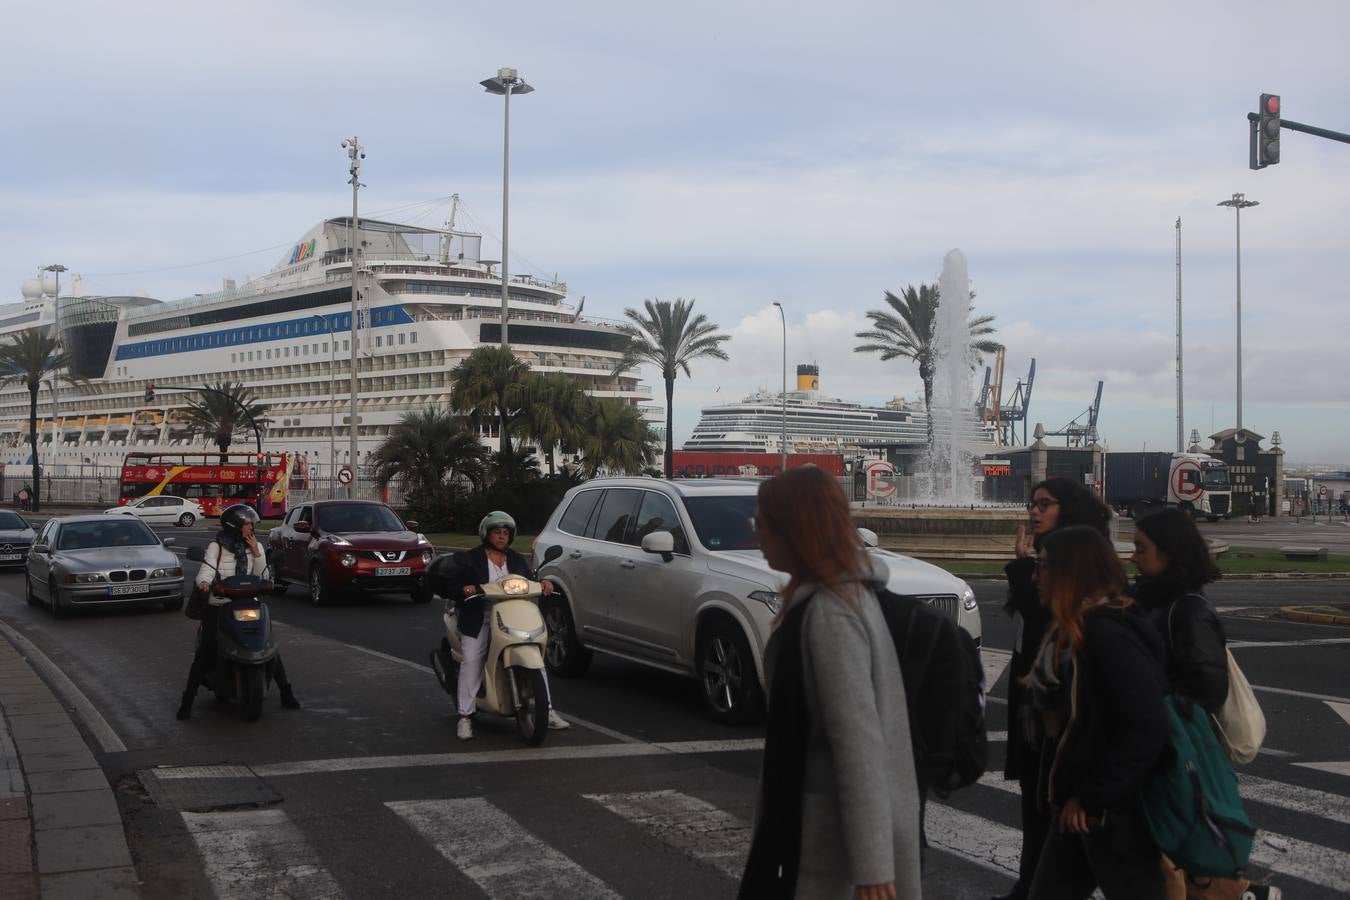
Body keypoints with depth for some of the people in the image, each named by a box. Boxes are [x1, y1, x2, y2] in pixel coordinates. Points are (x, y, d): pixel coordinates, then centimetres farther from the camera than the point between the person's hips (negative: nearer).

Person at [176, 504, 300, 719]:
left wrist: (255, 551, -7)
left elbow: (261, 576, 5)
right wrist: (204, 582, -37)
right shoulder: (216, 547, -1)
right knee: (207, 649, -19)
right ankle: (188, 699, -12)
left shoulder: (255, 546, 10)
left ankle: (286, 693, 5)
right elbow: (207, 569, -14)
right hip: (218, 604, -3)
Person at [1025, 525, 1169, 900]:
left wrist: (1093, 797, -20)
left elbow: (1147, 728, -26)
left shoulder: (1107, 634, -20)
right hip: (1080, 807, 10)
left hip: (1115, 811, -10)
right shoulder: (1078, 630, 11)